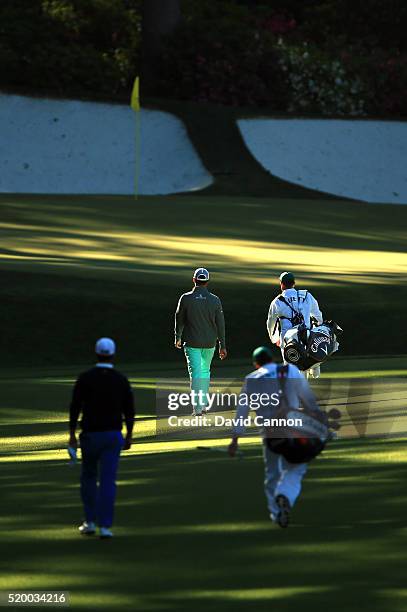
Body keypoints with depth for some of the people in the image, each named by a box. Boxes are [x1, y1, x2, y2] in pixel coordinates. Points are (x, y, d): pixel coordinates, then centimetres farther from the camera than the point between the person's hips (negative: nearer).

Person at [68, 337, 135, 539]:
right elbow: (129, 410, 1)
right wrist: (129, 436, 11)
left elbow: (75, 407, -8)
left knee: (89, 476, 18)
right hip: (113, 435, 0)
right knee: (108, 480, -1)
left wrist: (72, 435, -3)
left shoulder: (85, 378, -6)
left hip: (90, 435, 0)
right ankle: (105, 526, -7)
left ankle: (90, 522, 16)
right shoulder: (121, 380, -1)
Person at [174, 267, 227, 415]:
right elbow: (220, 324, -2)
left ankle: (198, 407, -12)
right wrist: (222, 346, 4)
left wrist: (178, 338, 20)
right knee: (205, 371, 20)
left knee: (196, 372, -3)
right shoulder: (214, 300, -4)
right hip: (210, 342, 2)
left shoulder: (186, 298, -9)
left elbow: (179, 320, 3)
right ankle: (204, 402, 23)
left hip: (192, 342, -2)